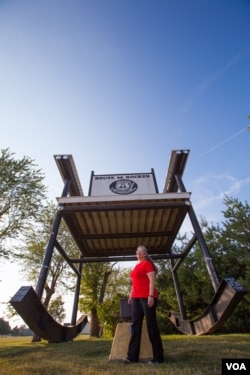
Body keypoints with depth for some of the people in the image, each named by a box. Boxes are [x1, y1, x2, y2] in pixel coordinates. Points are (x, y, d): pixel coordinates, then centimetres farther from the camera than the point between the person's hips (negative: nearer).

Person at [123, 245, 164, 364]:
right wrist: (131, 295, 21)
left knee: (151, 325, -1)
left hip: (146, 297, -8)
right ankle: (132, 356, 10)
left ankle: (158, 357, 10)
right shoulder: (136, 266, 19)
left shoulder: (147, 263, -5)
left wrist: (151, 296, -19)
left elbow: (152, 280, -13)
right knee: (135, 325, 6)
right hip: (136, 298, 8)